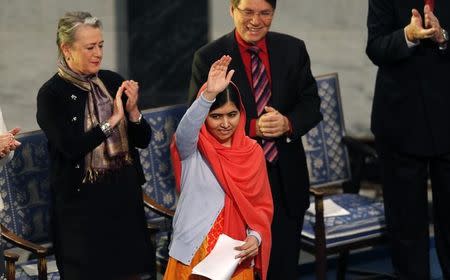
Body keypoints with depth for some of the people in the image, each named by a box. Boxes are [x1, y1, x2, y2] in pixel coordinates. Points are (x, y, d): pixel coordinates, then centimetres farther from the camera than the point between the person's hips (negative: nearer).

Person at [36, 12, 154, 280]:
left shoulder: (113, 81, 4)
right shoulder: (52, 94, -9)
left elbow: (143, 140, 6)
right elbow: (70, 147, -21)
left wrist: (132, 111, -12)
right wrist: (112, 120, -18)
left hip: (125, 195, 4)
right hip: (83, 201, -4)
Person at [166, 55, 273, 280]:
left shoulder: (252, 151, 2)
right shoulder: (190, 148, -7)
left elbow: (263, 205, 4)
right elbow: (184, 130, -31)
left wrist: (256, 236, -14)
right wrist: (209, 94, -45)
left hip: (236, 254, 2)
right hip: (193, 252, -2)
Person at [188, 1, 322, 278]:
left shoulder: (294, 49, 3)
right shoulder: (208, 58, -7)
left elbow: (312, 105, 4)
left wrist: (288, 123, -18)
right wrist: (252, 128, -22)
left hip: (286, 178, 3)